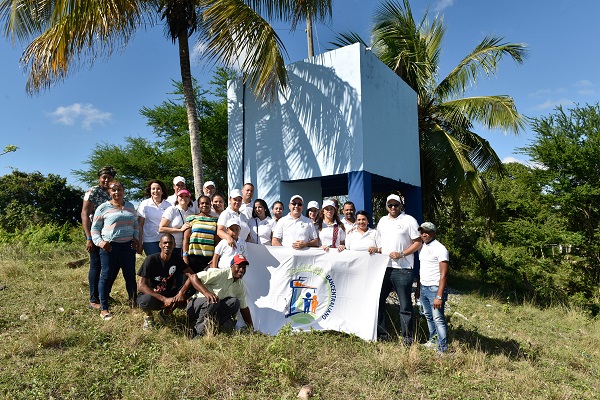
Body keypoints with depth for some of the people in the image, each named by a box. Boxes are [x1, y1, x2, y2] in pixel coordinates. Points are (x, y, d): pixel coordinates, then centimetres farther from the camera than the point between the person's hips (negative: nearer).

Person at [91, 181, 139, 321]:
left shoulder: (130, 206, 15)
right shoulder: (103, 208, 1)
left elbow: (135, 225, 22)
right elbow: (95, 228, 3)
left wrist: (136, 238, 8)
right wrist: (99, 242, -10)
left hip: (128, 246, 4)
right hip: (109, 246, -4)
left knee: (130, 275, 7)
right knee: (107, 276, 1)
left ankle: (133, 303, 19)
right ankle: (104, 309, 10)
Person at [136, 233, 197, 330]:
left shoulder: (176, 259, -5)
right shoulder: (151, 260, -19)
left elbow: (191, 275, -11)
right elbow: (141, 286, -25)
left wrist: (182, 292, -29)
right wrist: (164, 299, -32)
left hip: (167, 295, 4)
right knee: (147, 300, -38)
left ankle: (166, 313, 7)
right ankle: (148, 315, -1)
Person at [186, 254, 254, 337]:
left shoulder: (240, 286, 3)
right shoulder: (220, 273, -18)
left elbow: (244, 308, 10)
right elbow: (194, 277, -21)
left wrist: (251, 329, 6)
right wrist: (206, 292, -36)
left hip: (214, 312, 6)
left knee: (235, 302, -16)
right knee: (213, 301, -37)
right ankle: (199, 332, -24)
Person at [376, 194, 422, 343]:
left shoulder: (409, 220, -4)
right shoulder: (383, 220, 14)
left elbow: (418, 243, -6)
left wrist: (401, 254, -15)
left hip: (402, 269, -6)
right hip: (384, 267, 6)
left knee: (405, 305, 3)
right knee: (378, 300, 11)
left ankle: (407, 336, 14)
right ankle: (380, 333, 23)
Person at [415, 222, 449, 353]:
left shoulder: (440, 249, -13)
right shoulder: (422, 248, 12)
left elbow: (443, 274, -16)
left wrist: (439, 296, -20)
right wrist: (418, 288, 17)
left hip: (434, 288, -7)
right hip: (423, 288, 8)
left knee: (438, 319, -5)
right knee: (428, 317, 16)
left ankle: (443, 349, 2)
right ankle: (433, 340, 30)